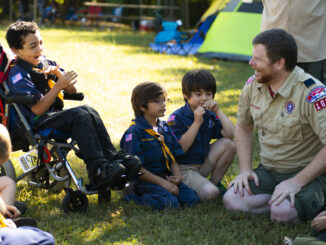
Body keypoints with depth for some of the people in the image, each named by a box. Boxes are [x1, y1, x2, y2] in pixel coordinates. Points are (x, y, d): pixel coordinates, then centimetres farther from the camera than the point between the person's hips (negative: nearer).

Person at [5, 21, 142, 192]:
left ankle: (111, 157, -25)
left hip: (55, 116, 7)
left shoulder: (46, 64, 15)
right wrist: (58, 86, -24)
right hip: (35, 123, -7)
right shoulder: (18, 75, -9)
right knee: (80, 115, -28)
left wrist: (58, 73, -7)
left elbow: (72, 91, 11)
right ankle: (98, 170, -40)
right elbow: (38, 109, -19)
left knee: (88, 111, -18)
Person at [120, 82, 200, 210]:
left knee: (192, 198, -11)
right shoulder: (134, 132, -11)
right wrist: (163, 183, -18)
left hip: (166, 177, 7)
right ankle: (135, 199, -6)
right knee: (170, 203, -29)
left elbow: (172, 156, 17)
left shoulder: (164, 128, 13)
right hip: (144, 180, -7)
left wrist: (177, 175, -5)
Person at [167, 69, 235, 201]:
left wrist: (218, 111, -11)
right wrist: (197, 123, -23)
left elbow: (231, 134, -5)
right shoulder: (176, 118, -13)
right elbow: (180, 149, -22)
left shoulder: (210, 115, 6)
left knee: (228, 144, -11)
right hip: (183, 169, -7)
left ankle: (215, 182, 5)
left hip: (203, 164, 7)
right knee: (210, 193, -29)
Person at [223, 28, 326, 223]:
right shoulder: (253, 85, 0)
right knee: (232, 200, -20)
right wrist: (245, 169, 3)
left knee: (282, 212, -33)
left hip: (308, 173, -6)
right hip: (268, 171, 6)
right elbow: (243, 128, 17)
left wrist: (297, 182, -25)